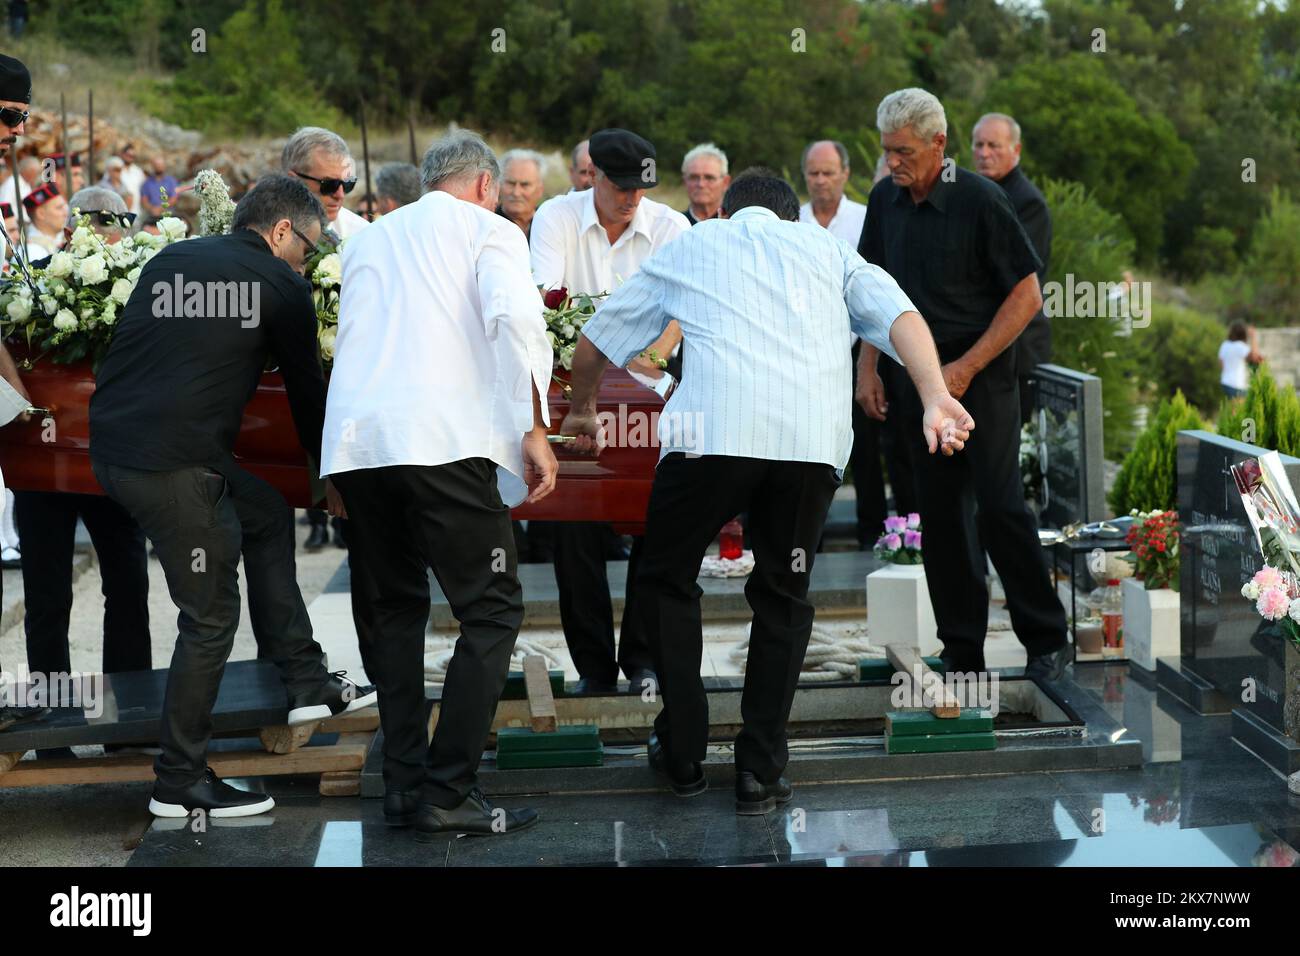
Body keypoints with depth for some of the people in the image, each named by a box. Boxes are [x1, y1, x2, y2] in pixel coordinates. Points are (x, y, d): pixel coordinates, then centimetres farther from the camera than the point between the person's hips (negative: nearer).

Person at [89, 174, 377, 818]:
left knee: (267, 517, 23)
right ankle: (179, 781, 10)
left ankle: (306, 684, 26)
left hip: (112, 444, 8)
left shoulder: (168, 262, 19)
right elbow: (307, 388, 9)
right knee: (211, 616, 3)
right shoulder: (281, 284, 1)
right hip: (174, 462, -8)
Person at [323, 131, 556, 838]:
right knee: (491, 611, 1)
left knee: (397, 606, 19)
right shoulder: (487, 229, 10)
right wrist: (534, 429, -7)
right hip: (441, 435, -6)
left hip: (353, 438, 6)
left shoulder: (369, 239, 27)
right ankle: (448, 794, -5)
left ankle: (403, 782, 14)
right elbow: (514, 318, -8)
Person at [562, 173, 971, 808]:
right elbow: (899, 315, 10)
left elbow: (595, 343, 34)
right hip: (814, 436, 2)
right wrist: (936, 399, -3)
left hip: (713, 428, -1)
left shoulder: (687, 248, 29)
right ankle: (760, 768, 15)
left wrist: (581, 411, 51)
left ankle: (682, 752, 19)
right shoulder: (827, 249, 29)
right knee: (783, 595, 18)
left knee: (667, 580, 19)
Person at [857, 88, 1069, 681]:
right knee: (941, 518, 6)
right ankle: (961, 650, 12)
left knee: (999, 508, -11)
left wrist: (966, 368, -14)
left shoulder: (979, 200, -11)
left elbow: (1027, 294, -10)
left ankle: (1046, 641, 2)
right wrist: (867, 368, 8)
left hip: (982, 381, -5)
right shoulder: (885, 200, 7)